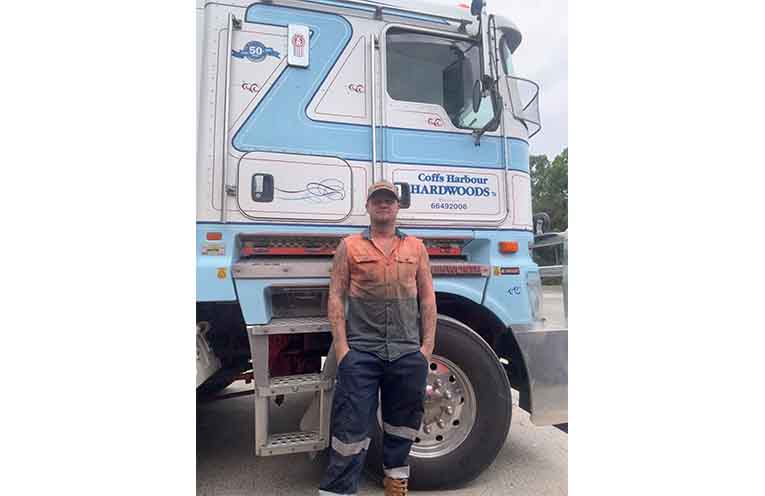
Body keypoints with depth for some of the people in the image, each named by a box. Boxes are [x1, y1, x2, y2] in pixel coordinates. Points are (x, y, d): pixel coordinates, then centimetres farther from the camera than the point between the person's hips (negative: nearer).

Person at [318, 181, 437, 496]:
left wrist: (428, 344, 2)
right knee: (352, 425, 0)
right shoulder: (349, 246, 6)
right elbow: (336, 297, 2)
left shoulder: (415, 247, 11)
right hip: (361, 351, -2)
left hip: (408, 351, 3)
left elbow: (427, 298, 9)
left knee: (402, 422, 17)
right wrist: (341, 345, -6)